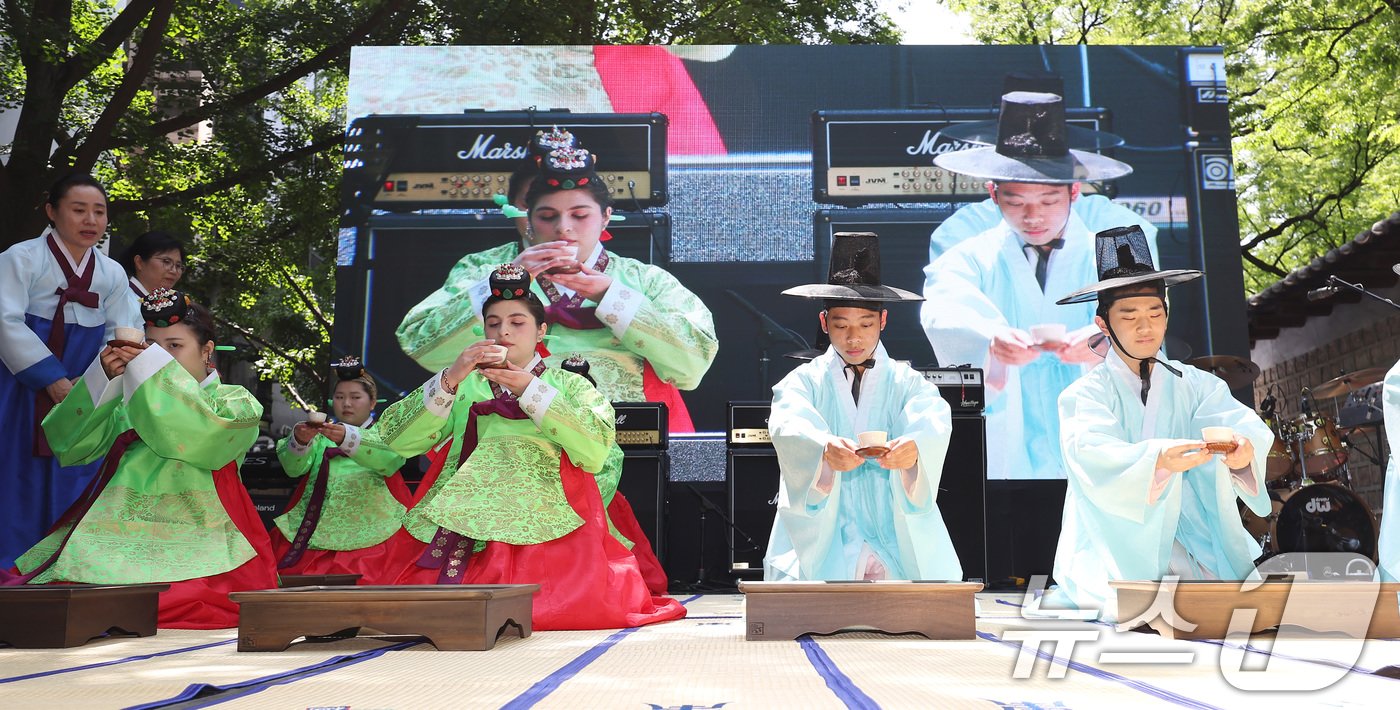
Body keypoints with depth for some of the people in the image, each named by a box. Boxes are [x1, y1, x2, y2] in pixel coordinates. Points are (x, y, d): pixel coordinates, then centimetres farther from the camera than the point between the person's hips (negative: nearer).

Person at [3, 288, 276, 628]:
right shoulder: (131, 403, 24)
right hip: (117, 534, 4)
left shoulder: (236, 401, 12)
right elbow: (68, 443, 13)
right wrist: (103, 376, 2)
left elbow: (199, 439, -10)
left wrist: (155, 367, -6)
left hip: (192, 546, -4)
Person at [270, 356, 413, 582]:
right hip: (314, 532, 3)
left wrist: (348, 438, -29)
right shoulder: (321, 434, 19)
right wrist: (299, 441, -20)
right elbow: (294, 468, 2)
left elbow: (390, 457, -13)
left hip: (368, 536, -2)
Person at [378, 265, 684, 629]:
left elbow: (597, 448, -4)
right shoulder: (463, 386, 19)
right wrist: (451, 378, -6)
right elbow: (395, 439, 6)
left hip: (544, 523, -1)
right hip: (461, 524, 2)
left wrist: (531, 390, -8)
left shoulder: (570, 385, 16)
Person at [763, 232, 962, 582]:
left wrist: (914, 446, -38)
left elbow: (934, 419, -13)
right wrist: (824, 449, -38)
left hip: (901, 542, 1)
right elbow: (787, 425, -15)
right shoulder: (805, 380, 6)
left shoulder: (906, 381, 8)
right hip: (822, 545, -1)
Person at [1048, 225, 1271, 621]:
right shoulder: (1085, 395, -2)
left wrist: (1244, 447, -34)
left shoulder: (1196, 385, 8)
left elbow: (1243, 422, -10)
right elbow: (1093, 457, -21)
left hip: (1200, 555, 4)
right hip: (1114, 563, -3)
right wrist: (1159, 460, -41)